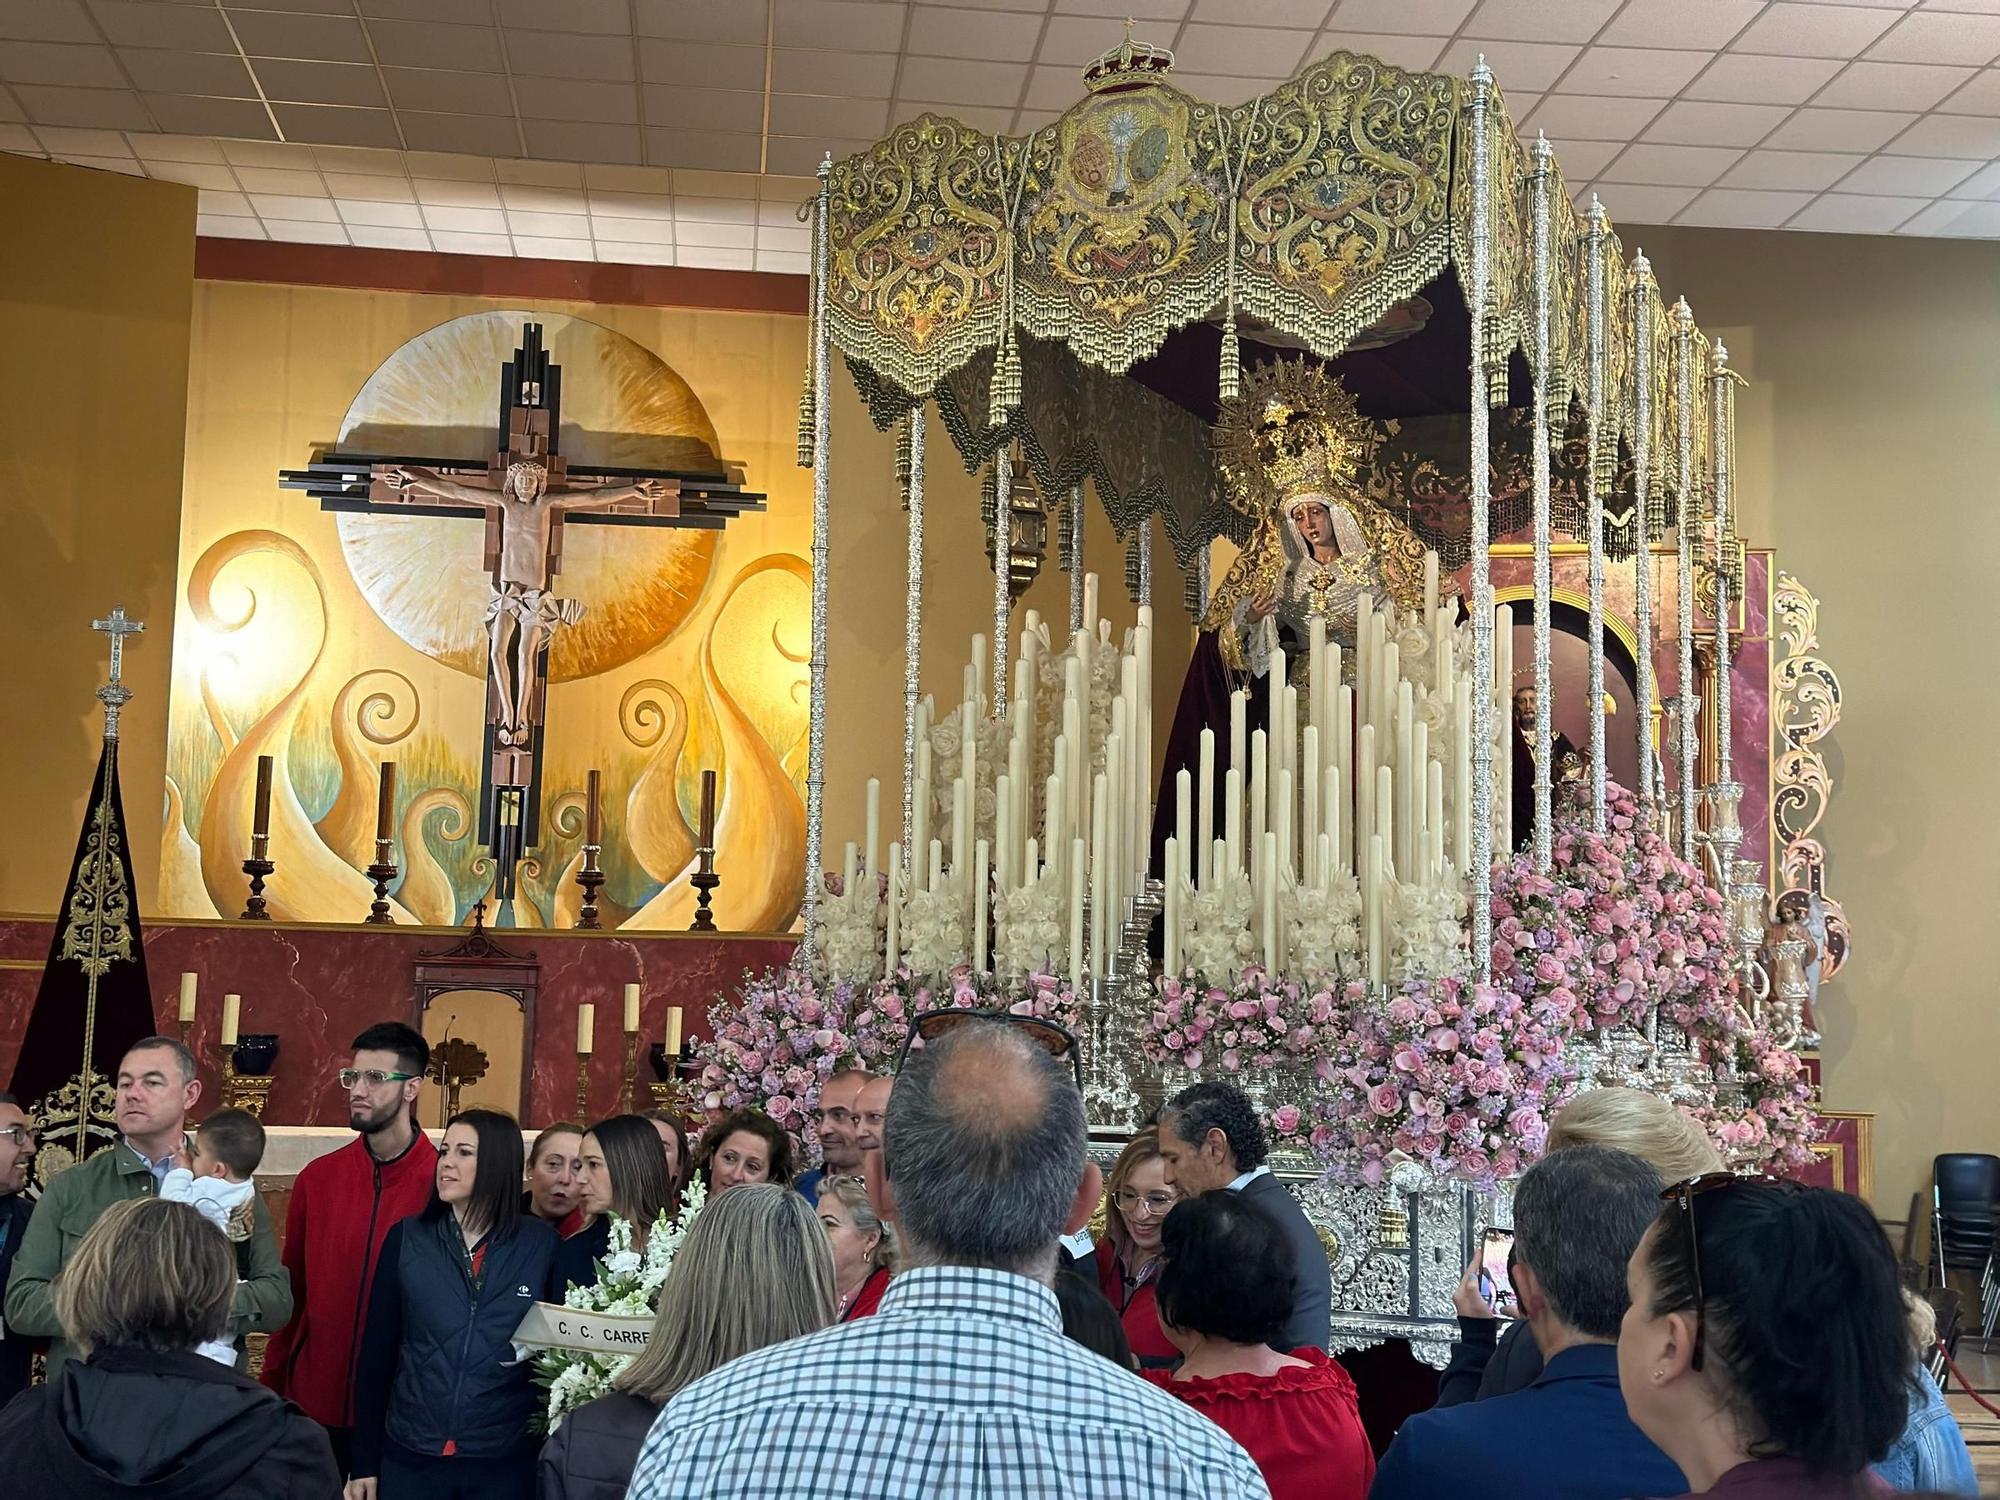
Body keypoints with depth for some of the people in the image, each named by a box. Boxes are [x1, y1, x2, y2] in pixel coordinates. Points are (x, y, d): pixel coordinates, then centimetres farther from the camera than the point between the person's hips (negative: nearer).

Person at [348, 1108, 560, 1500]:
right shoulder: (406, 1238, 0)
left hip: (505, 1460, -1)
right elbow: (376, 1353, 2)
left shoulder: (541, 1244, -2)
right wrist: (364, 1462, 1)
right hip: (409, 1455, 1)